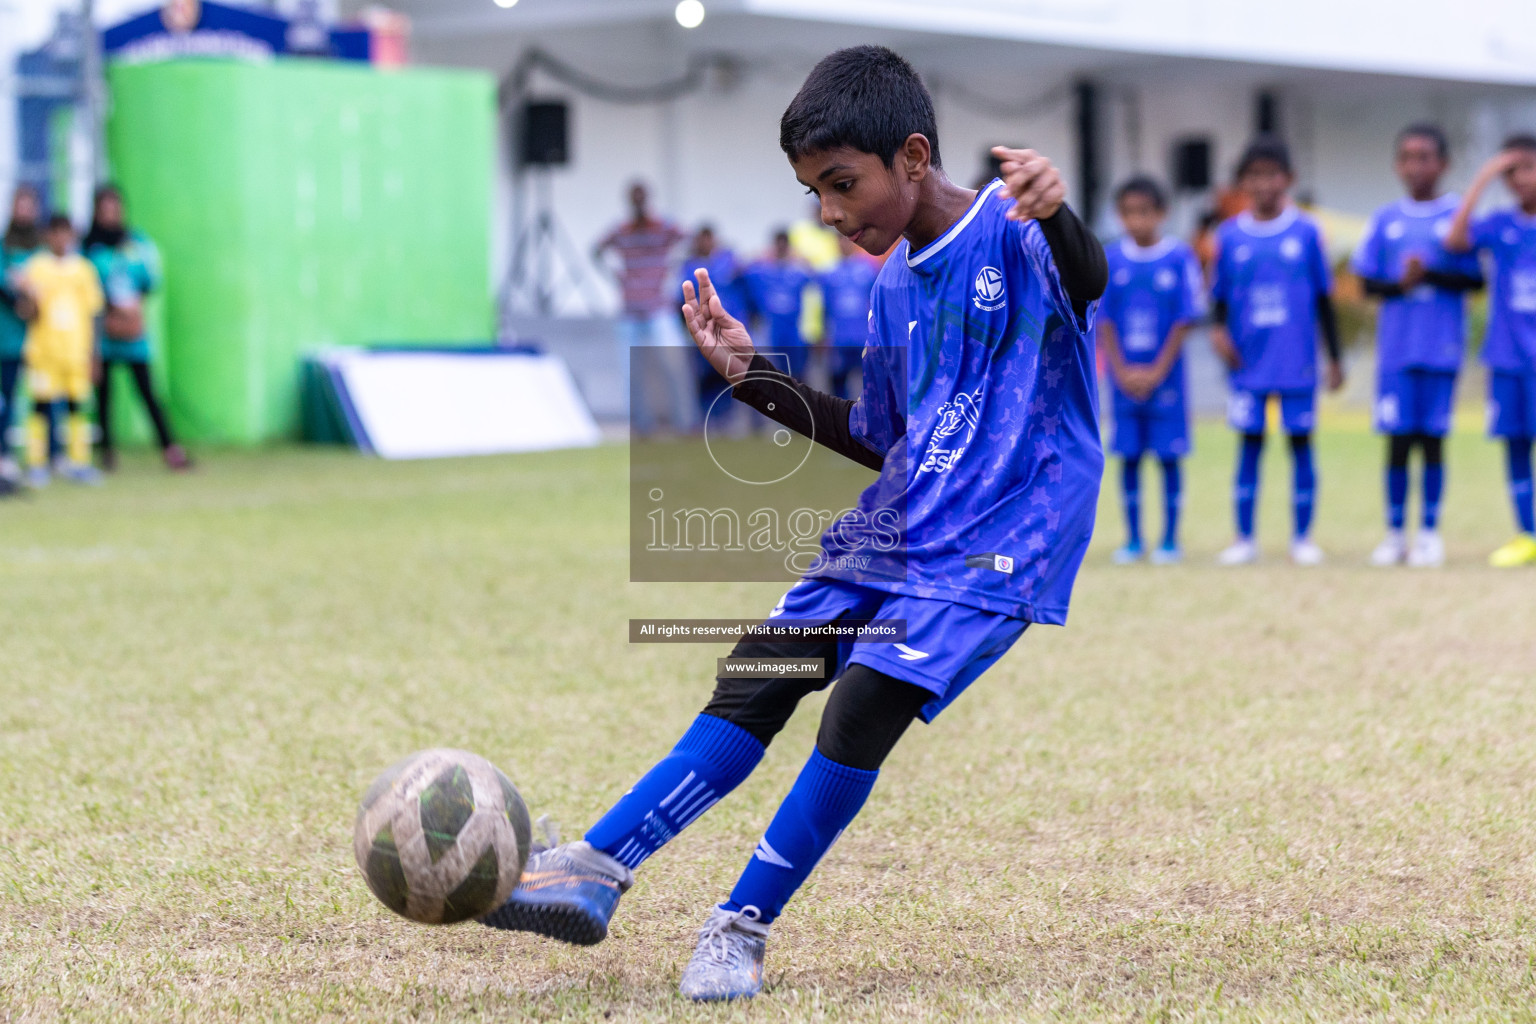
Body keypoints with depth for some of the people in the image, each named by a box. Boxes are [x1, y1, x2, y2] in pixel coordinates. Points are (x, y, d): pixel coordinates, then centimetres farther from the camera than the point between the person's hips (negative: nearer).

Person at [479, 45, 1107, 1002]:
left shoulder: (1015, 234, -11)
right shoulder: (896, 288, 12)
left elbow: (1088, 280, -33)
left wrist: (1057, 217, -56)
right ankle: (595, 870, 6)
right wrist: (756, 376, 12)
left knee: (864, 703, -20)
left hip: (998, 542, -8)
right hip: (890, 530, 8)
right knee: (754, 685, 2)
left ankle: (744, 927, -6)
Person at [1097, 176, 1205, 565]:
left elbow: (1185, 320, -4)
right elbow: (1103, 321, 4)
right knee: (1129, 456, 5)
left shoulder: (1180, 257, -3)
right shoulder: (1111, 260, 3)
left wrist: (1156, 372, -9)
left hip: (1165, 373, -2)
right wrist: (1122, 371, -6)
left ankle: (1170, 540, 7)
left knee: (1168, 456, 0)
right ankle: (1132, 539, 13)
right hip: (1124, 377, 2)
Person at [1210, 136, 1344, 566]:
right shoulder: (1229, 236, 4)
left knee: (1300, 441, 3)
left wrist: (1335, 357, 7)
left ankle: (1302, 537, 11)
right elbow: (1219, 296, 10)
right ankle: (1244, 538, 12)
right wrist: (1218, 329, -11)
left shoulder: (1306, 232, 1)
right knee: (1250, 443, 4)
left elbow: (1323, 299, 6)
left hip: (1298, 363, -1)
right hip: (1248, 363, 1)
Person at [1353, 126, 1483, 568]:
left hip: (1442, 347, -1)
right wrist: (1400, 286, -13)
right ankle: (1395, 534, 10)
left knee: (1433, 438, 1)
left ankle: (1430, 533, 10)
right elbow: (1367, 282, 7)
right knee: (1398, 439, 2)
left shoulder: (1457, 217, 1)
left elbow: (1475, 279, -3)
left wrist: (1431, 276, -18)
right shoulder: (1386, 220, 7)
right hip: (1395, 345, 1)